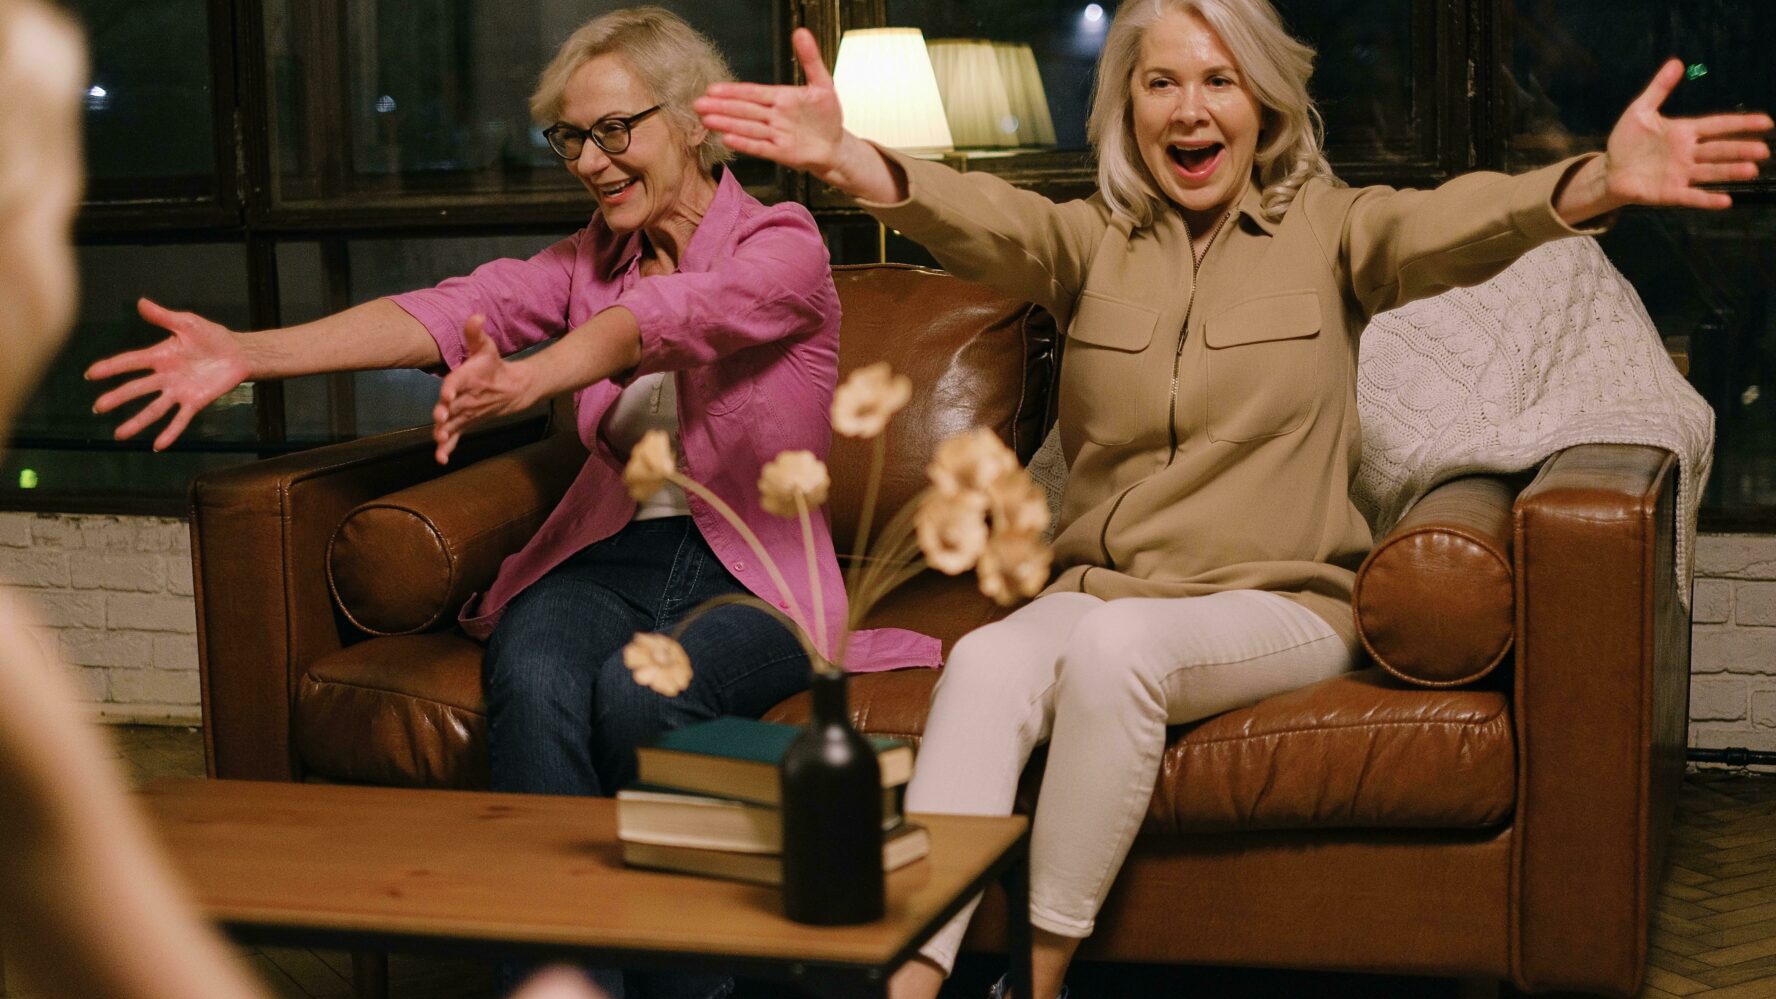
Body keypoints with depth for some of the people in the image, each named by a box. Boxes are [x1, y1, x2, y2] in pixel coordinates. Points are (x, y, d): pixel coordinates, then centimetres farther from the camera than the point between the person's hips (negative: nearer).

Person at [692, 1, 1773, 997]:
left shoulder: (1325, 229, 5)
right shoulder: (1094, 239, 10)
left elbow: (1447, 225, -17)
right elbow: (986, 218, -12)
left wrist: (1600, 184, -40)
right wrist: (852, 163, -36)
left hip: (1276, 604, -2)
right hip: (1095, 585, 2)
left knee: (1114, 644, -32)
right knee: (985, 661, -29)